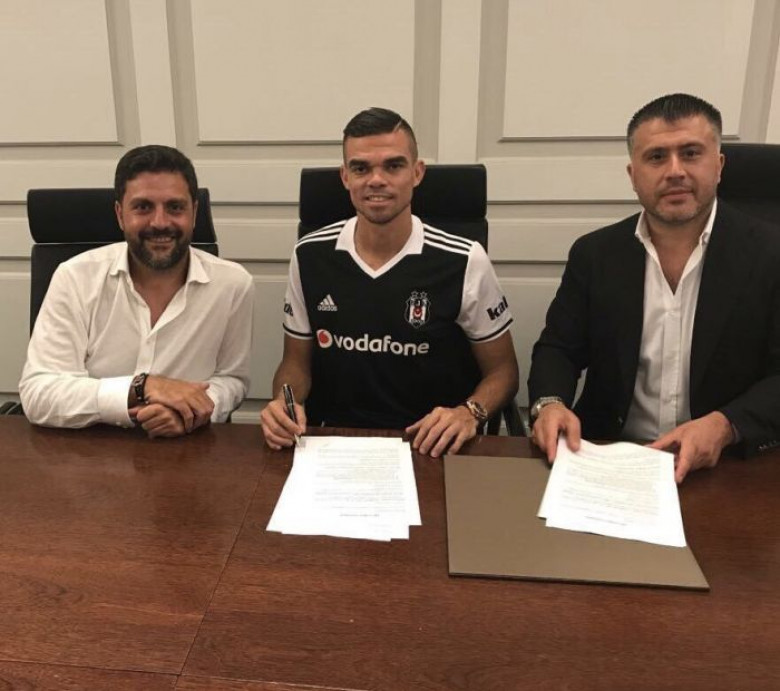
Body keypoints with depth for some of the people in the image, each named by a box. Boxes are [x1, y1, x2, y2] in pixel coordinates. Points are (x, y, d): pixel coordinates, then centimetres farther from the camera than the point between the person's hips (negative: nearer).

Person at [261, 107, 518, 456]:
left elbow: (502, 369, 1)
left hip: (431, 447, 1)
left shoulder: (464, 263, -11)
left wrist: (469, 413, -19)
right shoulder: (309, 257, -3)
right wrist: (283, 402, -13)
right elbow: (296, 361, 8)